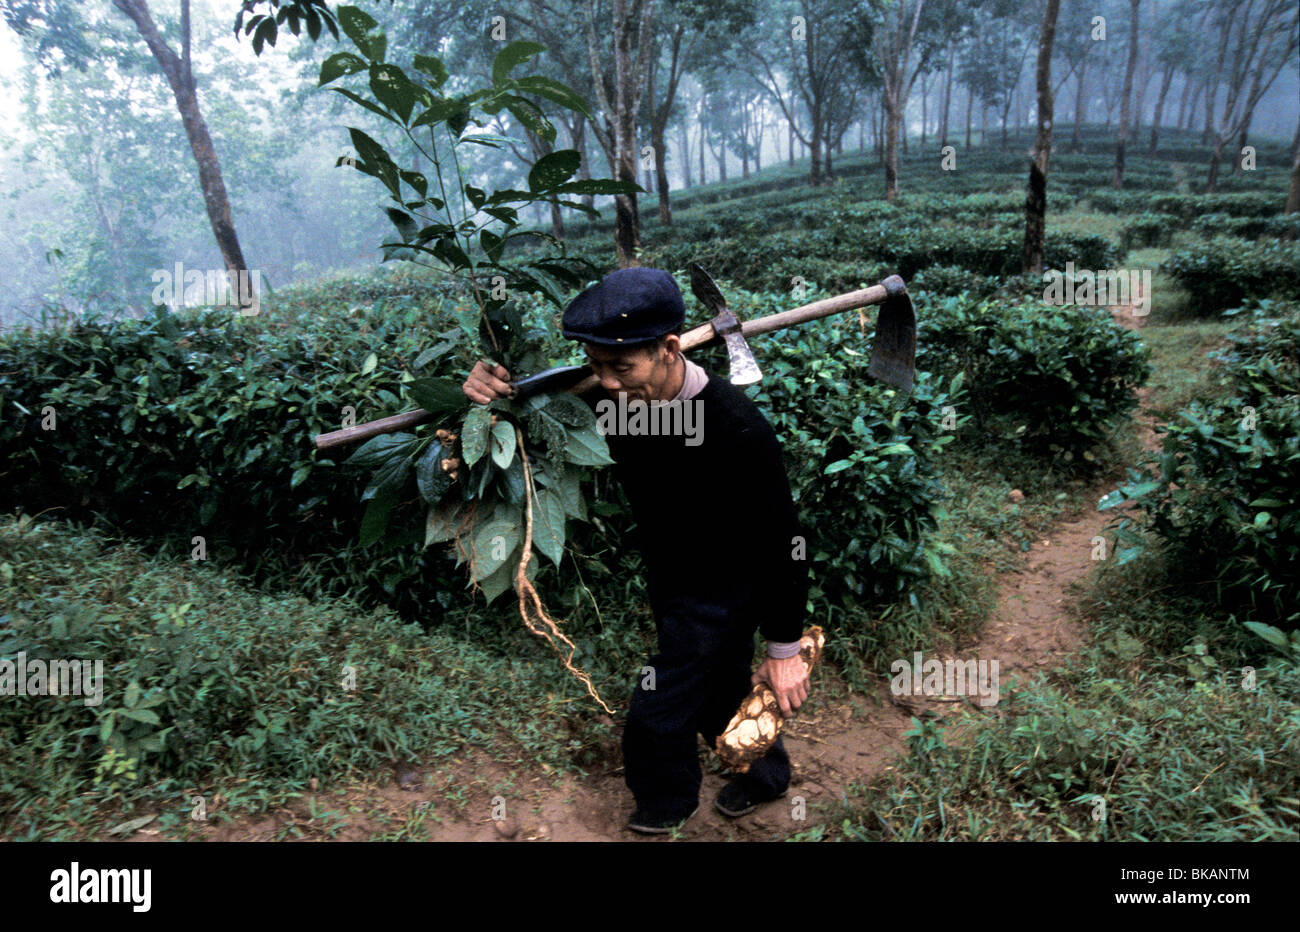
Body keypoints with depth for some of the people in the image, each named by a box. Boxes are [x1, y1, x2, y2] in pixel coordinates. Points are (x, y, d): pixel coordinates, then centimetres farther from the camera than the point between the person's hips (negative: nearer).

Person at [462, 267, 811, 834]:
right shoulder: (613, 396, -18)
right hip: (666, 578, 7)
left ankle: (665, 812, 38)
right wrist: (493, 381, -24)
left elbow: (783, 543, -25)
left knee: (657, 716, 5)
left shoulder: (737, 430, -35)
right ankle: (767, 773, 56)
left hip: (722, 594, -6)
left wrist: (784, 649, -17)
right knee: (718, 687, 27)